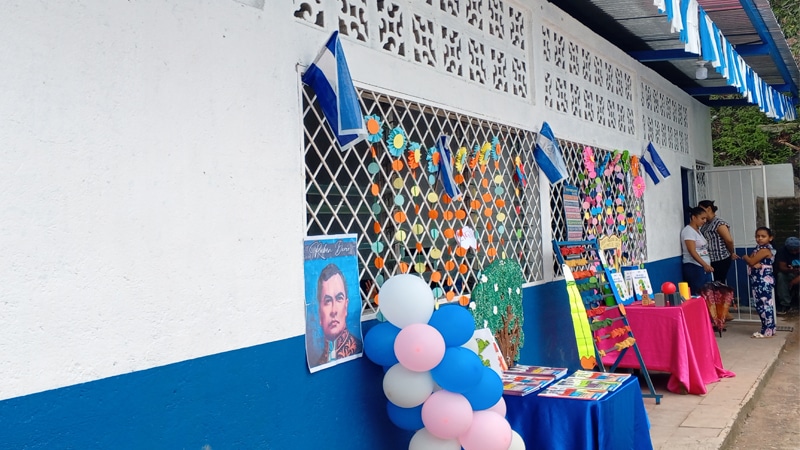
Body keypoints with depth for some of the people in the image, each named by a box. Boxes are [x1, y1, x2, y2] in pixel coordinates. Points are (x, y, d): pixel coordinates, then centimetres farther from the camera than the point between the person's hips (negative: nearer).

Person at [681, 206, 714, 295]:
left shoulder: (698, 230, 18)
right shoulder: (688, 231, -10)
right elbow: (692, 251, -18)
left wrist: (707, 266, 12)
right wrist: (705, 265, -27)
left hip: (705, 268, 9)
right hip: (694, 268, -9)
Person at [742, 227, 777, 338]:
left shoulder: (765, 250, -14)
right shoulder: (758, 248, 16)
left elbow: (751, 261, -18)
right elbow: (752, 262, 9)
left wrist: (745, 257, 4)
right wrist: (755, 264, -14)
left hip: (764, 281, -10)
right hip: (758, 281, 10)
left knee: (765, 305, -7)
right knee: (761, 305, 13)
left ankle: (768, 331, -3)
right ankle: (767, 329, 20)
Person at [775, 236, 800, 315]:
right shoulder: (783, 251, -12)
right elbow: (782, 267, -18)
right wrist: (791, 270, -41)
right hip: (789, 274, 2)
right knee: (780, 276, -31)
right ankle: (785, 304, -24)